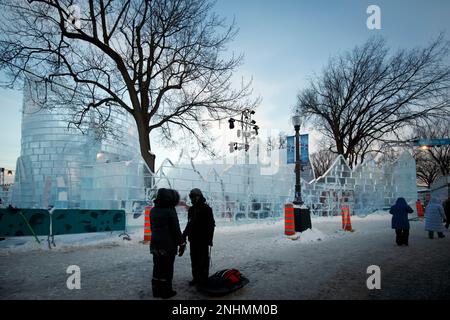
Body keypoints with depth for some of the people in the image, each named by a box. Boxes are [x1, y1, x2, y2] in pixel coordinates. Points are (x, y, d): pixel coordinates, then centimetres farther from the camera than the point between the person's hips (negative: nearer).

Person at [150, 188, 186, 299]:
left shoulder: (153, 210, 7)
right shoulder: (170, 211, -16)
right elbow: (176, 230, -14)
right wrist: (181, 243, -5)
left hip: (155, 245, 7)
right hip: (168, 246, -7)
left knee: (157, 268, 14)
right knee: (167, 269, 3)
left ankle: (156, 291, 23)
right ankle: (166, 292, 11)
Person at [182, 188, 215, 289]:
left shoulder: (206, 209, -8)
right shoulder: (191, 209, 13)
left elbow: (211, 225, -11)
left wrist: (209, 239, -16)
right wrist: (184, 234, 11)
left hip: (203, 239, -7)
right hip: (193, 239, 7)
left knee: (203, 260, -2)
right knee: (194, 260, 13)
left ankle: (203, 279, 5)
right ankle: (196, 278, 24)